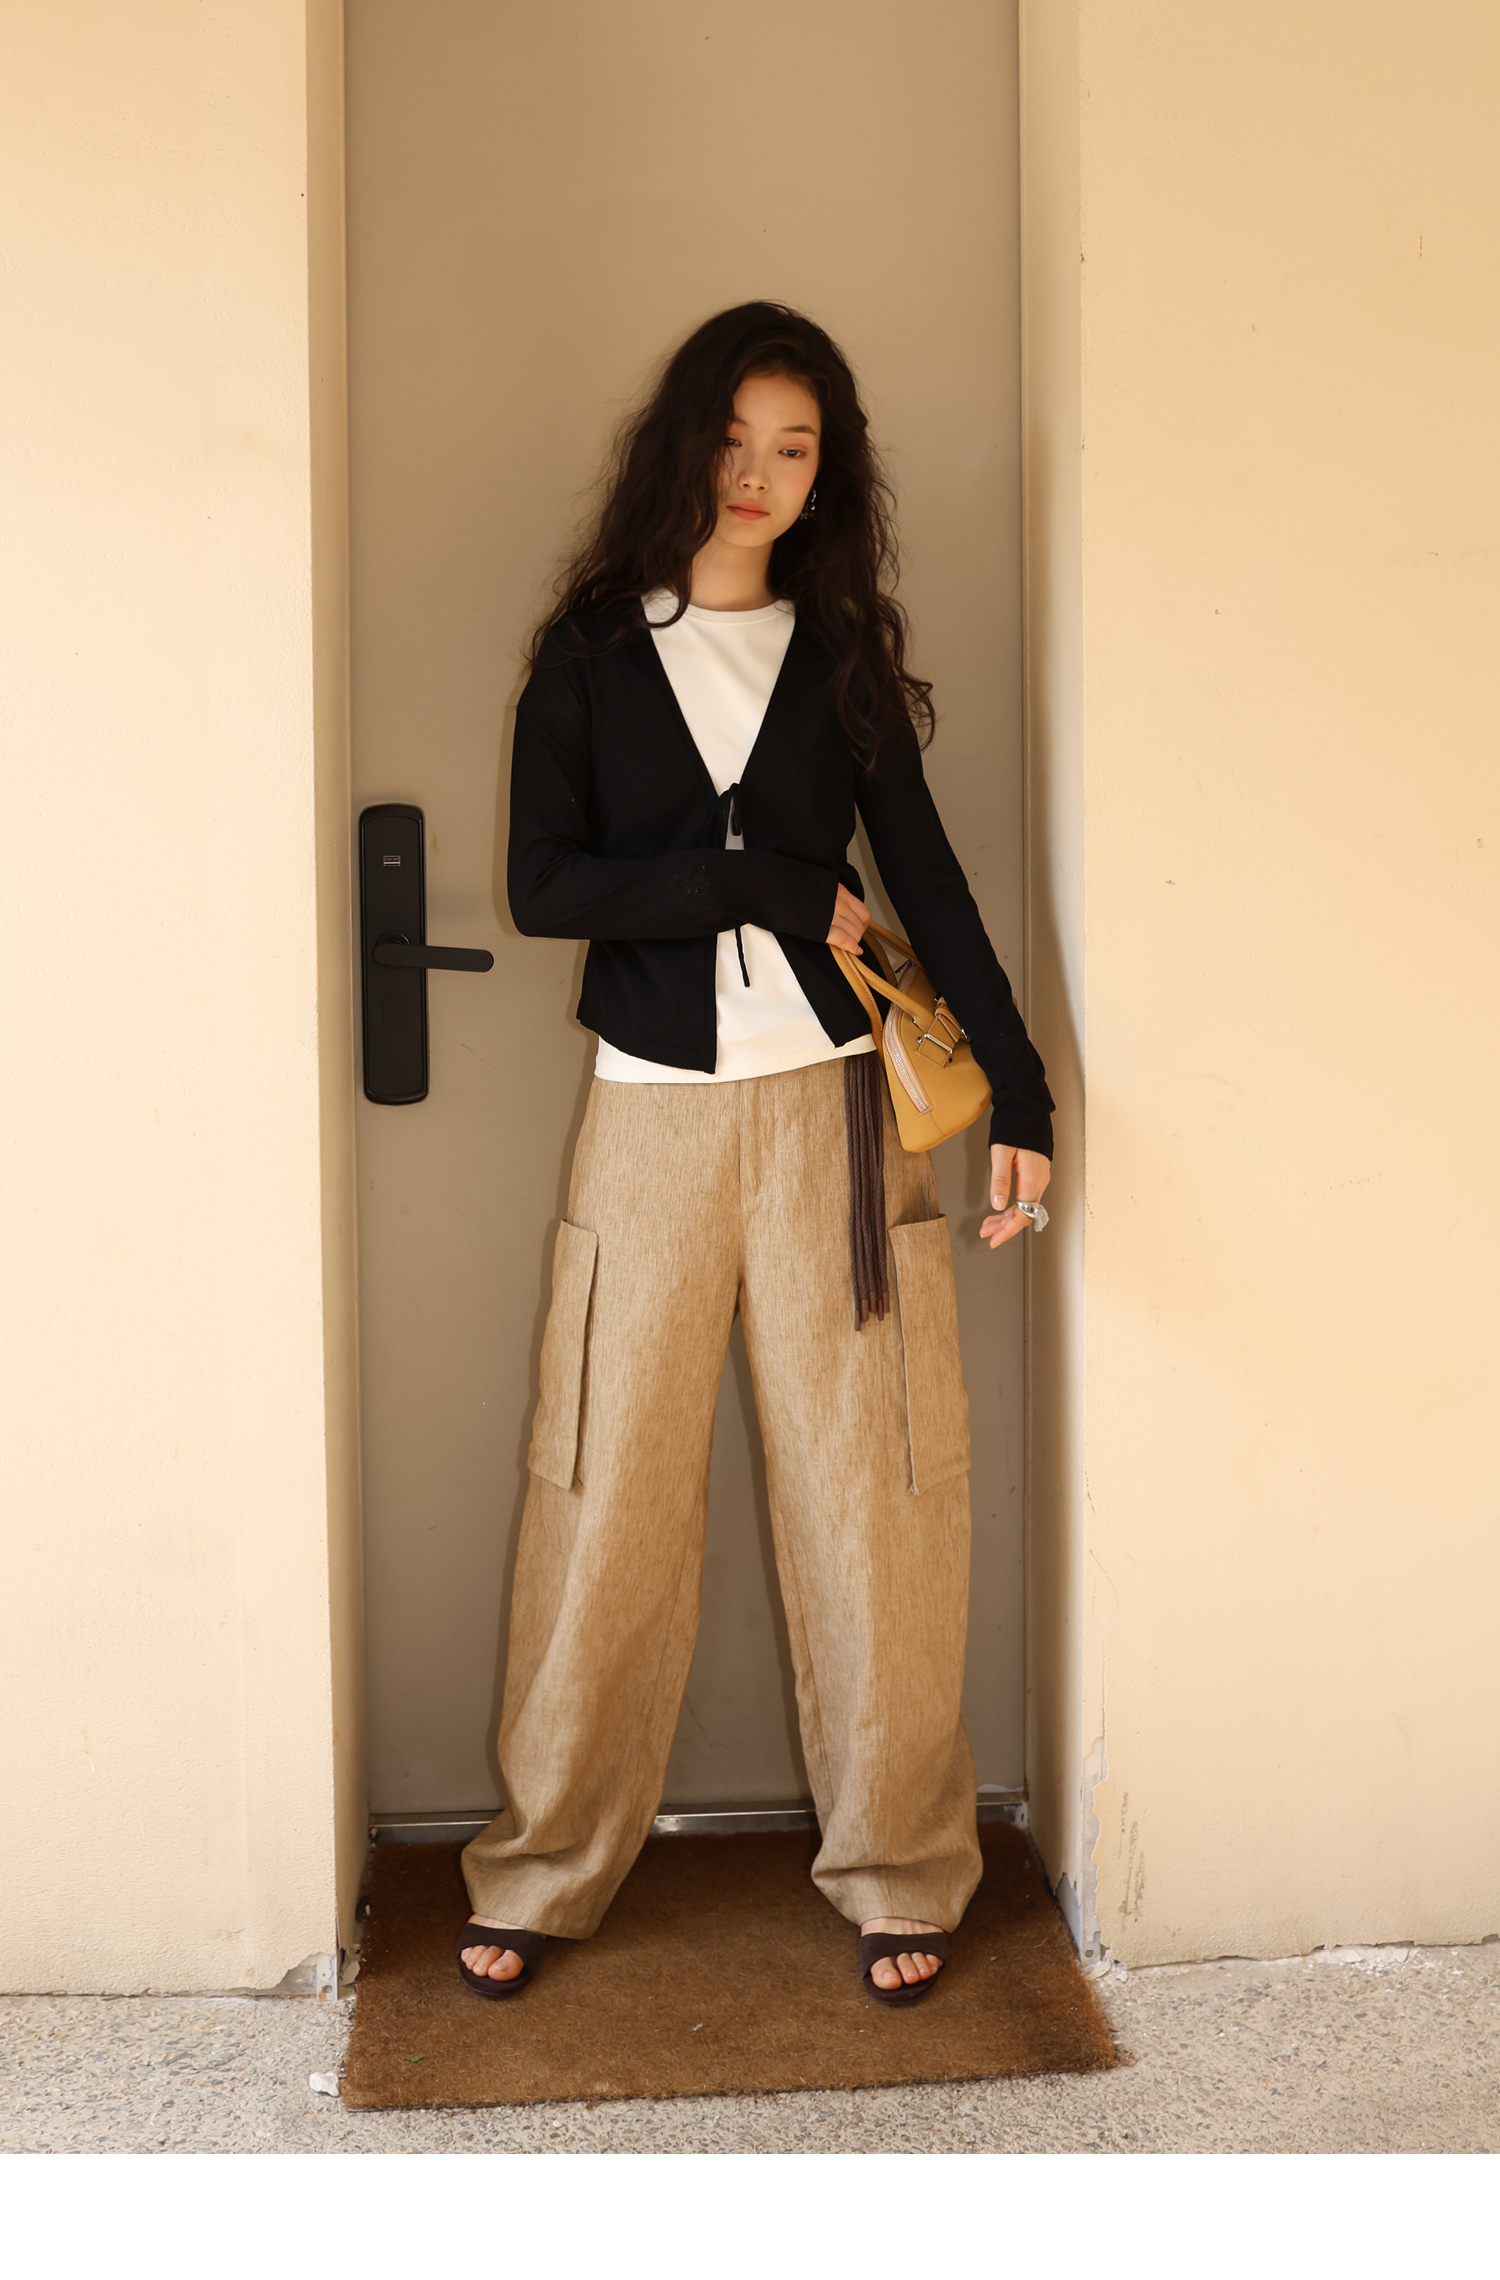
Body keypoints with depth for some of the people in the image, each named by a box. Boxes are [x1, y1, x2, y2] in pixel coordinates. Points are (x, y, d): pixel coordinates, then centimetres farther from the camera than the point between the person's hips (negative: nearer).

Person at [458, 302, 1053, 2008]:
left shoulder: (842, 655, 11)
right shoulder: (590, 655, 6)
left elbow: (926, 878, 9)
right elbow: (543, 886, -4)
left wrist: (1018, 1094, 2)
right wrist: (774, 891, -8)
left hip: (833, 1103, 1)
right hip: (653, 1112, -1)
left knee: (872, 1493, 1)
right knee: (608, 1499, 0)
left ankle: (894, 1868, 15)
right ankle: (546, 1875, 14)